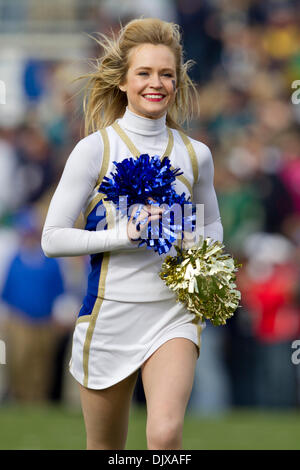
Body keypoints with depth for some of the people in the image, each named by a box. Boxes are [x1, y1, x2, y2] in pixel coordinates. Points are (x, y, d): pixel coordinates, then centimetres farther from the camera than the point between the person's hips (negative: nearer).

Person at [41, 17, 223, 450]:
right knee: (106, 447, 10)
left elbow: (212, 226, 22)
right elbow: (53, 239, -6)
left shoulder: (195, 154, 5)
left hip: (174, 311, 1)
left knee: (165, 433, -23)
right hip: (111, 311, -1)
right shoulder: (96, 149, -4)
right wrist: (123, 235, -18)